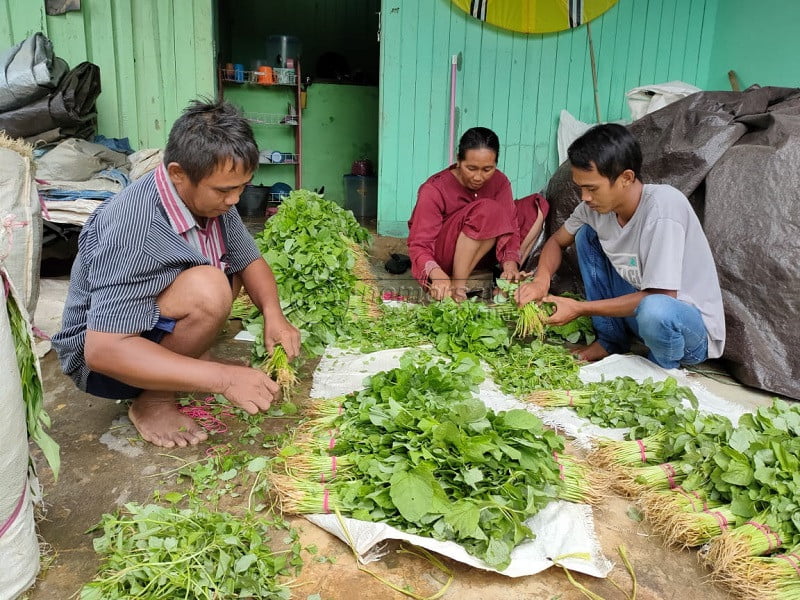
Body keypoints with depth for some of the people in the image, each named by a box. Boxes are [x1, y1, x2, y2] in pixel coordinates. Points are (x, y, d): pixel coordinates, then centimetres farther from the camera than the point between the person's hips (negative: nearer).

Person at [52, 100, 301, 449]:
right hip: (100, 357, -8)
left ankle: (186, 356, 0)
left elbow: (250, 262, 5)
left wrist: (272, 313, -17)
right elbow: (102, 350, -36)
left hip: (155, 322, 8)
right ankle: (153, 402, -11)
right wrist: (223, 378, -38)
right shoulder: (134, 228, -33)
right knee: (208, 290, -32)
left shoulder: (212, 198, -10)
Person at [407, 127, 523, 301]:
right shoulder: (434, 190, -22)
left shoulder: (499, 182, -9)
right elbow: (419, 246, -27)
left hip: (477, 253, 6)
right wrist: (437, 274, -48)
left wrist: (510, 263, -38)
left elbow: (509, 228, -17)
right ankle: (458, 286, -28)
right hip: (439, 255, -5)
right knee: (487, 210, -32)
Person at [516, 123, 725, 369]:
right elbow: (557, 241, 8)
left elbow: (661, 297, -29)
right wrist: (540, 281, -14)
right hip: (639, 306, 7)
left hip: (693, 324, -6)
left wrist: (581, 308, -24)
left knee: (655, 310, -40)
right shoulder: (598, 204, -9)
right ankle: (612, 341, 6)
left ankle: (665, 367, -3)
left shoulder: (662, 207, -29)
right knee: (586, 235, -2)